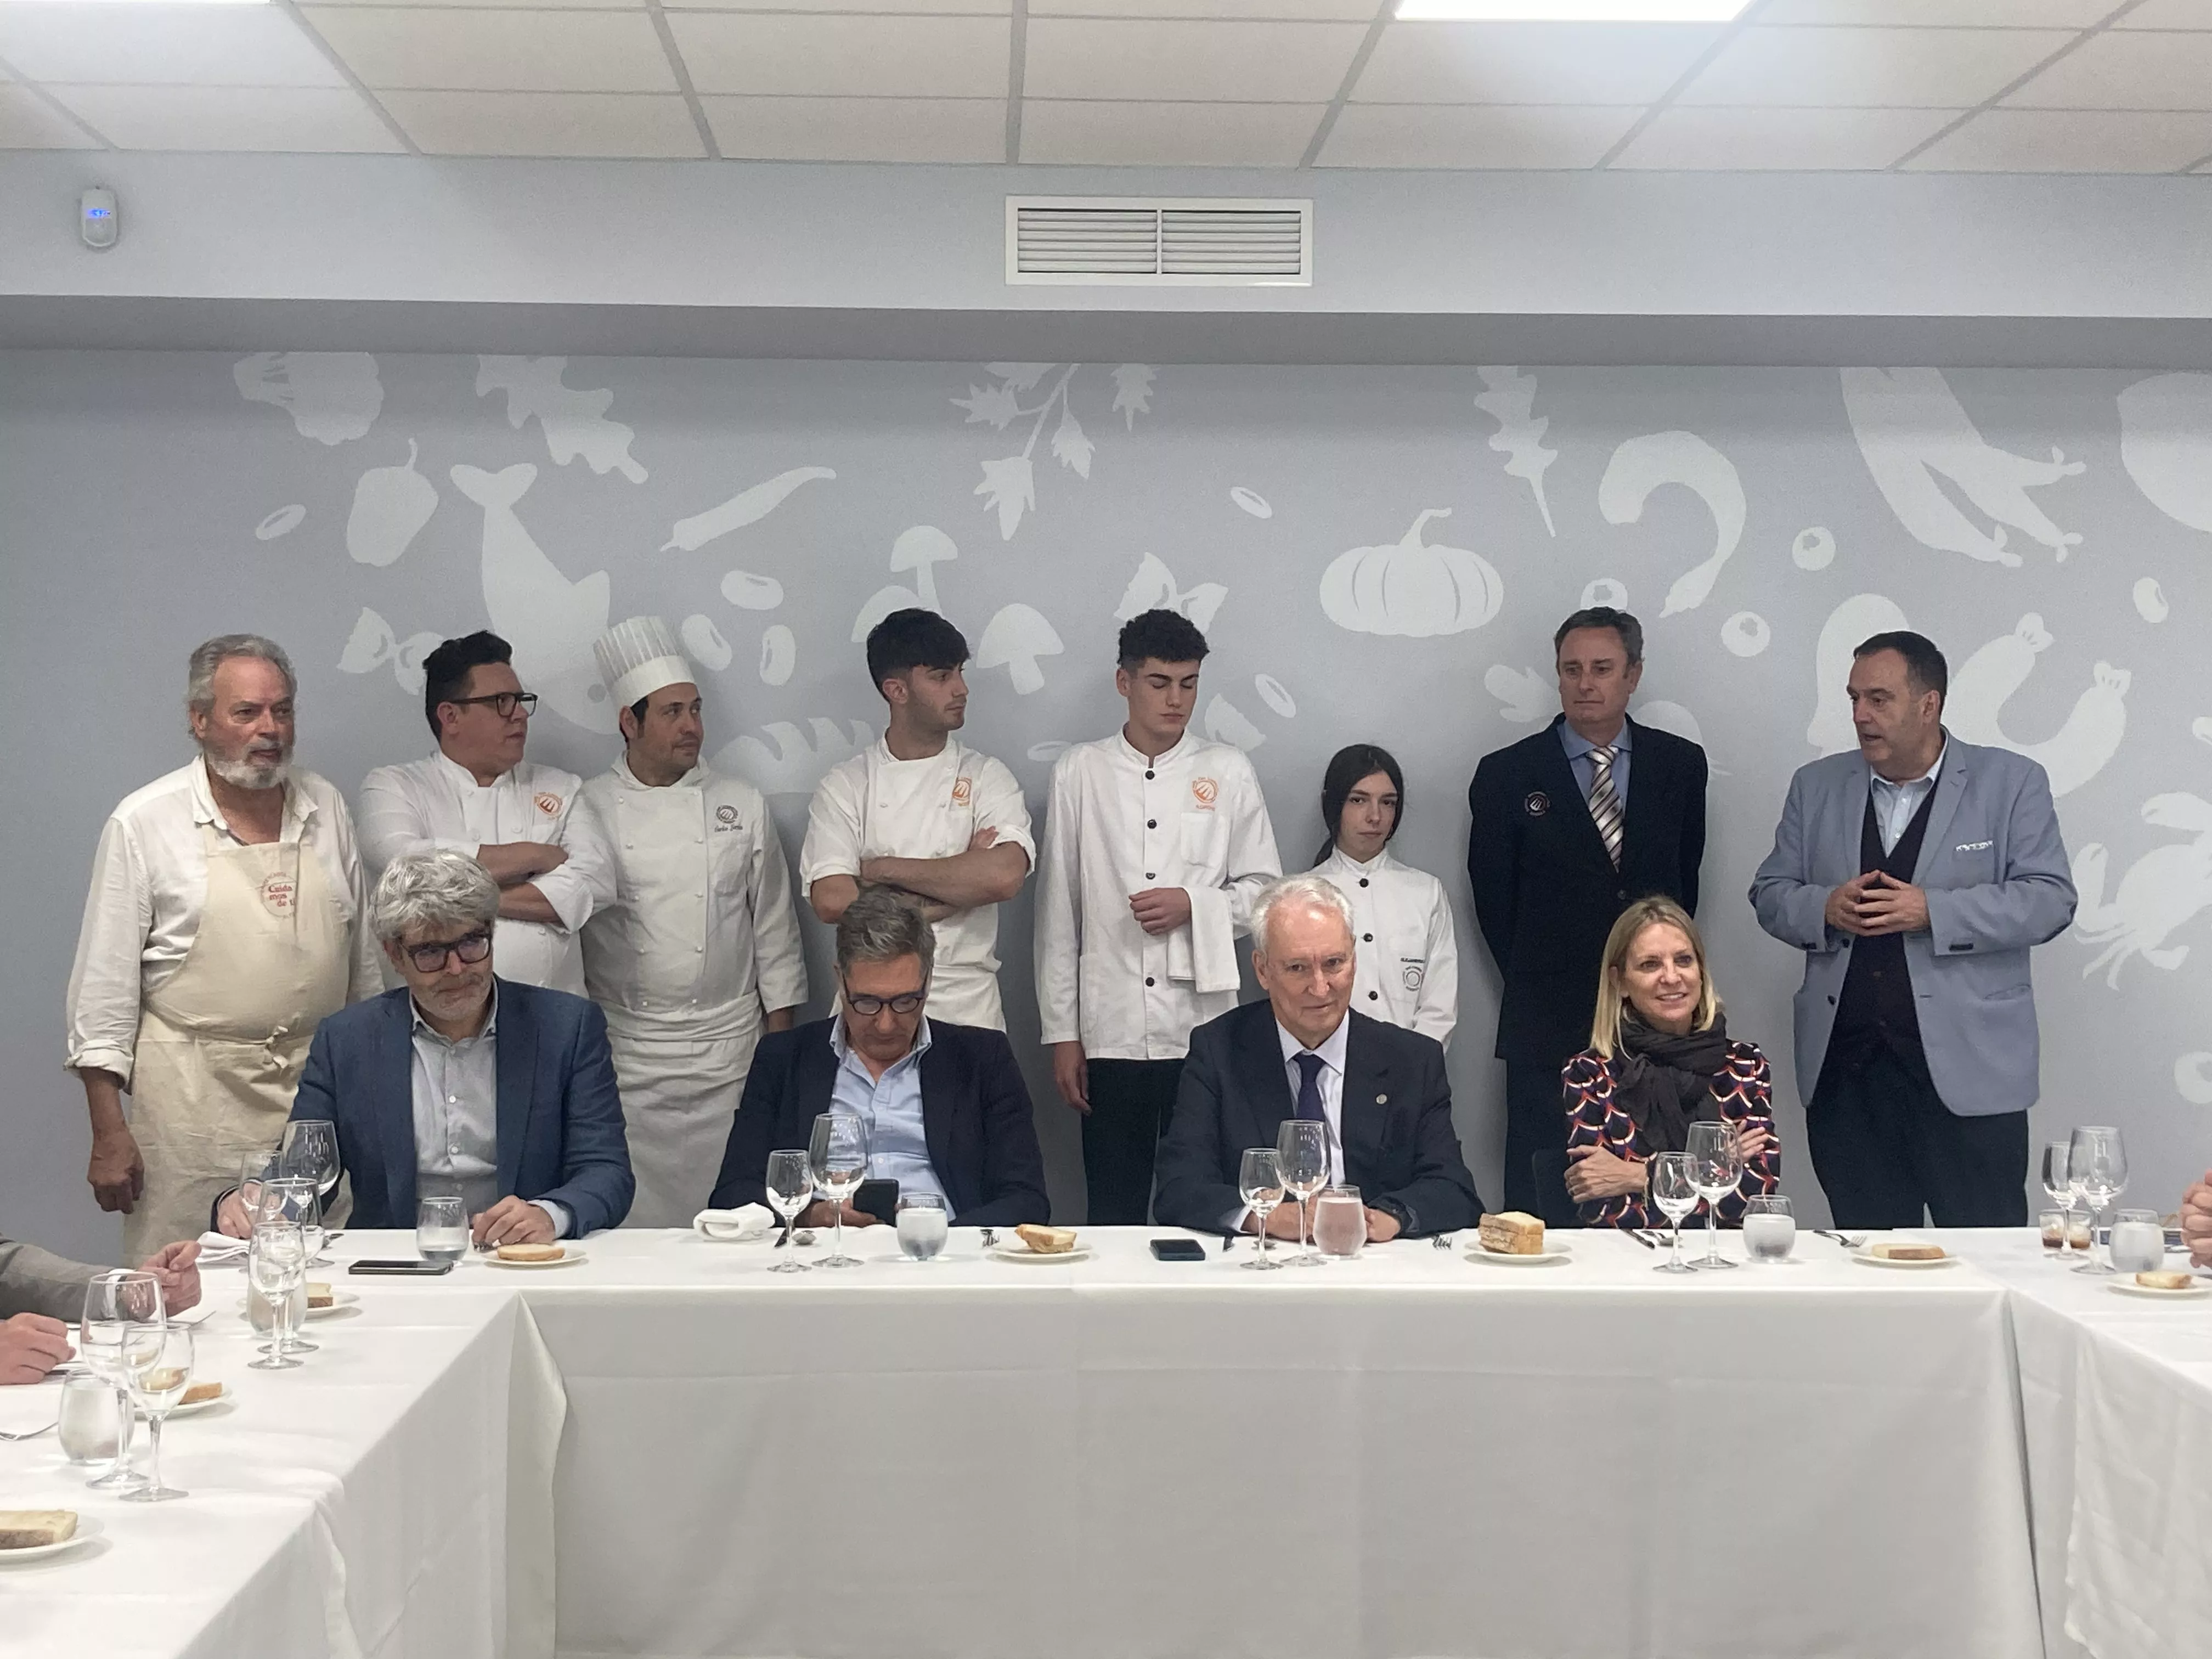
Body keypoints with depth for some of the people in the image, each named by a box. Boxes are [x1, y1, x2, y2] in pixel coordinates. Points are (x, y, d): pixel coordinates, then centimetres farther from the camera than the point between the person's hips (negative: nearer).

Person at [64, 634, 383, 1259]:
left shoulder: (326, 808, 9)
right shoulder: (144, 823, -3)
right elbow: (104, 989, -2)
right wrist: (109, 1132, -6)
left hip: (320, 1092, 3)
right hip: (195, 1104, -3)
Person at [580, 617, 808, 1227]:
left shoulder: (742, 806, 6)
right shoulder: (587, 809, 1)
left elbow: (774, 926, 9)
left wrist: (781, 1036, 6)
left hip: (730, 1048, 1)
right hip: (623, 1051, -1)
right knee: (632, 1207, 0)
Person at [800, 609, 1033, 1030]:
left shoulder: (986, 778, 3)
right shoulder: (845, 784, 3)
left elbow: (1004, 876, -16)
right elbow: (831, 900, -11)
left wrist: (884, 869, -11)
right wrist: (958, 885, -10)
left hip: (967, 1010, 0)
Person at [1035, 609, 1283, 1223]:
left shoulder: (1229, 773, 6)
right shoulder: (1080, 772, 5)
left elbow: (1265, 893, 9)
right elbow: (1058, 908, 6)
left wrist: (1193, 906, -10)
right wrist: (1061, 1032, 3)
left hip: (1204, 1033, 0)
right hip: (1110, 1035, 0)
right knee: (1112, 1217, 4)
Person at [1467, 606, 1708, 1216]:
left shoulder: (1681, 765, 6)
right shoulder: (1507, 774, 0)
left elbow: (1685, 879, 12)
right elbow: (1492, 896, 5)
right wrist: (1537, 984, 6)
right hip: (1547, 1027, -1)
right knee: (1537, 1203, 2)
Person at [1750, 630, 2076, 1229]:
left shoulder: (2012, 783, 1)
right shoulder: (1816, 786, 12)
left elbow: (2050, 899, -6)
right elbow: (1769, 893, 12)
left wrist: (1932, 911, -17)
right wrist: (1825, 909, -10)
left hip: (1966, 1068, -3)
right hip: (1844, 1066, 3)